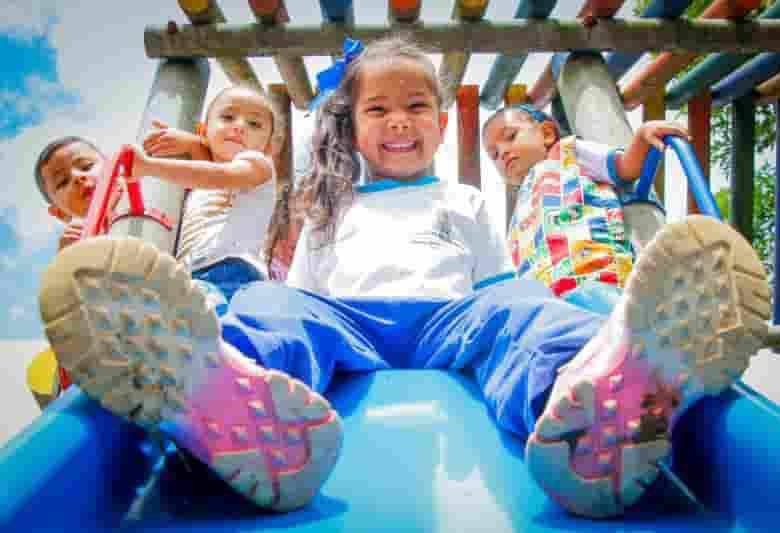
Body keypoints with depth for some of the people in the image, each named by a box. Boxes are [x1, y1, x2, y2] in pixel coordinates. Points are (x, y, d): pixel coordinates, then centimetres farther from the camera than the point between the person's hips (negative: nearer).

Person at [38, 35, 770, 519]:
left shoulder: (464, 202, 32)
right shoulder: (333, 209, 33)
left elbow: (496, 286, 24)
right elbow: (303, 291, 26)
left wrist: (509, 315, 3)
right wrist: (284, 306, 6)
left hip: (447, 313, 0)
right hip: (345, 318, 1)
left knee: (517, 307, -31)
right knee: (268, 303, -29)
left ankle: (594, 399, -66)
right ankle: (239, 400, -66)